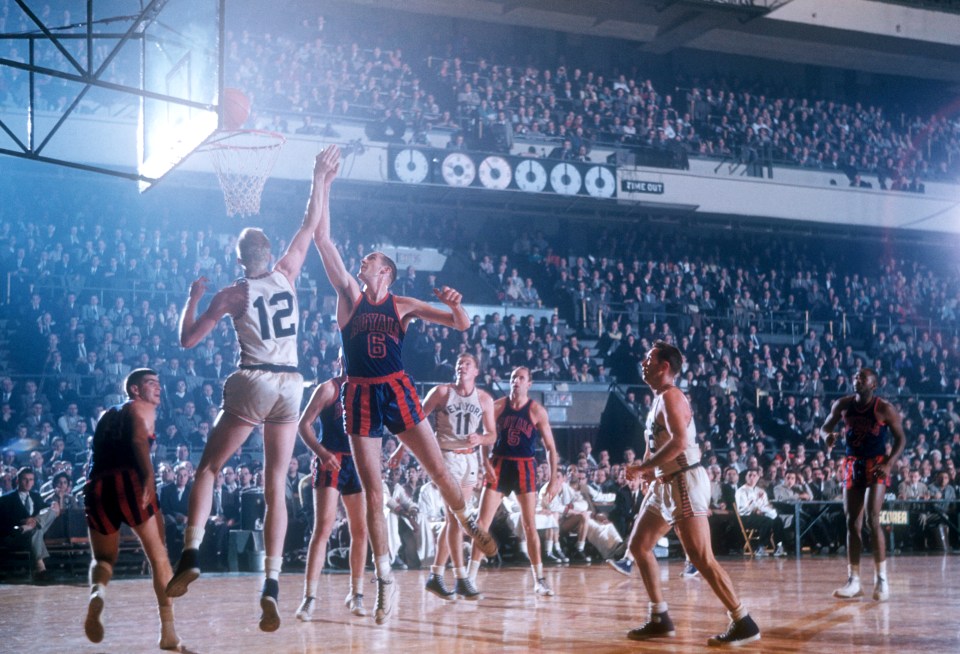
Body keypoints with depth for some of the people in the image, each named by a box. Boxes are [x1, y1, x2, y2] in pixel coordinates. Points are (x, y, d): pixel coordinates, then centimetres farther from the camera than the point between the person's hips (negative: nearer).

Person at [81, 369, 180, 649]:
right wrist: (149, 476, -21)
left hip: (96, 487, 5)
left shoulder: (108, 415, 31)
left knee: (104, 558, 21)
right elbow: (139, 439, -9)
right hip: (129, 481, -5)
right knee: (158, 555, 7)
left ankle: (97, 590, -15)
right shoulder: (142, 407, 12)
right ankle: (168, 632, 2)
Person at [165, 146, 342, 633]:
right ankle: (272, 585, -6)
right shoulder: (287, 276, 7)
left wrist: (194, 296, 16)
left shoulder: (232, 294, -1)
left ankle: (191, 554, -6)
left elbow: (188, 339, 3)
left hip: (253, 384, -3)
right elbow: (310, 228, 19)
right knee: (276, 488, 3)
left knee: (208, 469, 12)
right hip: (291, 387, 3)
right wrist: (318, 179, 25)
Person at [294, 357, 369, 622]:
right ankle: (309, 597, -13)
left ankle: (356, 593, 18)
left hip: (357, 463, 6)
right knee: (323, 528, -14)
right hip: (331, 462, -6)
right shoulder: (328, 388, -2)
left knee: (360, 531, 6)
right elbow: (304, 425, -7)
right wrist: (322, 452, -21)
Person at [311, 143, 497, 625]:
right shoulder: (349, 295, 5)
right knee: (373, 493, 1)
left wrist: (455, 305, -17)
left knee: (438, 470, -1)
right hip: (360, 395, 0)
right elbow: (322, 240, -3)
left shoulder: (402, 305, 6)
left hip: (397, 392, 0)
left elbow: (461, 325, 6)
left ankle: (469, 523, 30)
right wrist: (322, 188, -7)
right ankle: (385, 581, 8)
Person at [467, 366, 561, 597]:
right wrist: (486, 462, -10)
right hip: (499, 465, 2)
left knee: (529, 525, -2)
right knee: (482, 522, -2)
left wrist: (554, 479, -8)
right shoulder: (498, 406, 1)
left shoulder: (537, 411, -4)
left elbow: (550, 447, -2)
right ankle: (470, 577, 4)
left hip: (524, 467, -2)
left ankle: (539, 580, 5)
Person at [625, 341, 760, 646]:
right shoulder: (660, 398, 15)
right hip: (666, 483, 10)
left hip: (685, 482, -10)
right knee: (639, 545, 12)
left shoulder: (670, 396, -14)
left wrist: (643, 467, -22)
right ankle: (660, 619, 16)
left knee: (701, 558, -11)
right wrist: (648, 467, 8)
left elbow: (679, 441, -28)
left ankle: (744, 624, -5)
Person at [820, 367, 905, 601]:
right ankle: (853, 581, 10)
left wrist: (889, 463, -18)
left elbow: (900, 438, -4)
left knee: (872, 520, -16)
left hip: (876, 465, -4)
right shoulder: (842, 405, 1)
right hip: (852, 465, 5)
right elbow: (825, 427, 12)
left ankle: (882, 579, -8)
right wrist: (828, 436, -13)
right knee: (852, 524, 4)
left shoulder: (884, 409, -10)